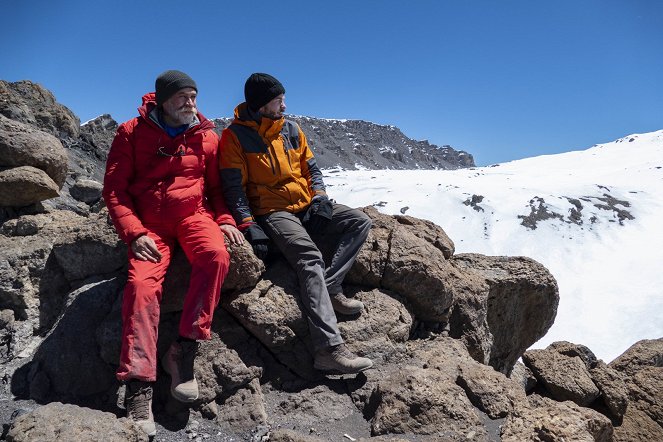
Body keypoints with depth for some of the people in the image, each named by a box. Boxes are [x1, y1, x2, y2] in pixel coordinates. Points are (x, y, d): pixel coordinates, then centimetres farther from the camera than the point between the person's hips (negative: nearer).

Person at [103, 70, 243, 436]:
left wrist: (225, 220, -3)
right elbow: (115, 189, -1)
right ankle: (139, 389, -19)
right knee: (142, 283, -25)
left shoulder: (205, 136, 7)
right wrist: (134, 233, -14)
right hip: (149, 223, -1)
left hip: (194, 214, 1)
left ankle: (183, 350, -20)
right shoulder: (132, 132, 0)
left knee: (216, 256, -31)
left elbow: (217, 186, 15)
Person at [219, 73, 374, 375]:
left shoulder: (291, 130, 14)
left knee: (360, 222, -11)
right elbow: (233, 187, -8)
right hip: (272, 212, -6)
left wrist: (319, 198, 0)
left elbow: (311, 168, 18)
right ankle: (329, 349, -36)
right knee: (310, 258, -30)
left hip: (307, 207, 7)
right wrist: (248, 225, -19)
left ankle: (329, 288, -21)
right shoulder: (235, 136, -3)